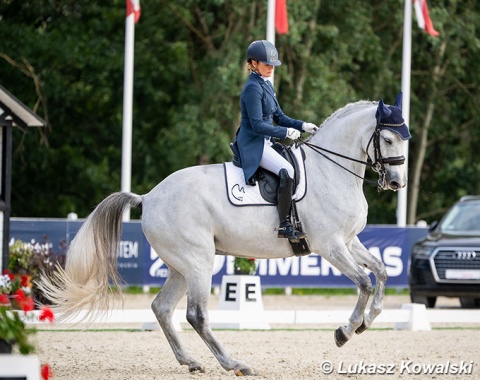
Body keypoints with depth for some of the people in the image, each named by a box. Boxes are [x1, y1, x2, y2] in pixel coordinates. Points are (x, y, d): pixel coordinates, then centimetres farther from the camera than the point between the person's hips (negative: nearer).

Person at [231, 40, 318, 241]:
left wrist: (302, 126, 5)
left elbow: (279, 117, 19)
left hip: (263, 142, 11)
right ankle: (285, 226, -28)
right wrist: (285, 132, -19)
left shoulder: (266, 85, 15)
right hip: (253, 144, -11)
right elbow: (258, 125, -21)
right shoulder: (253, 88, -15)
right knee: (286, 170, -28)